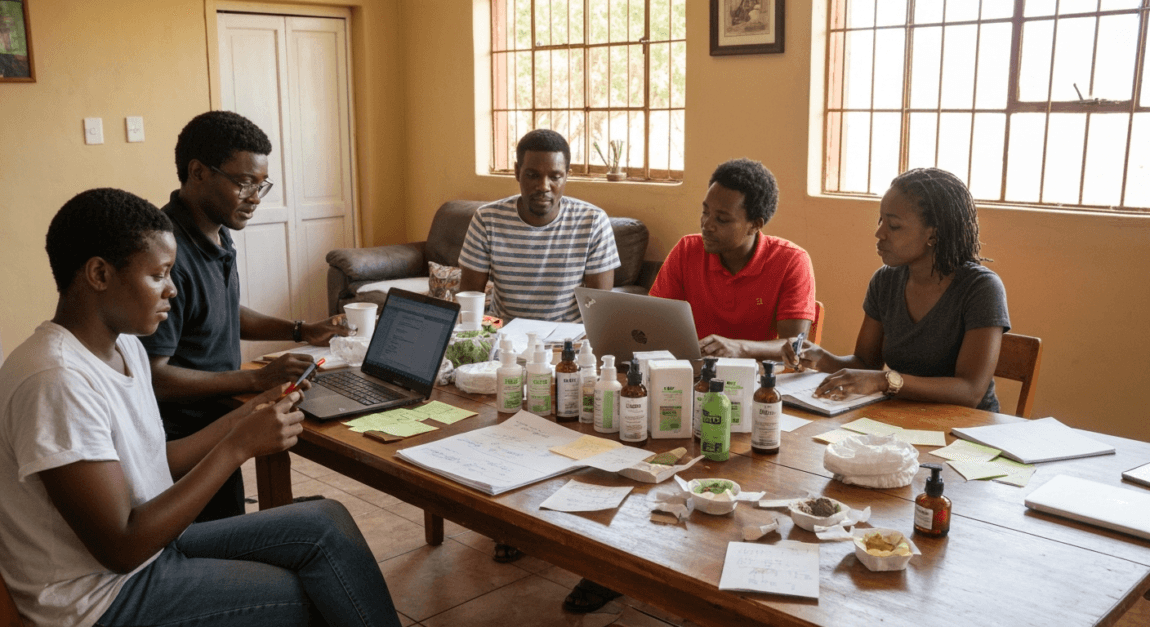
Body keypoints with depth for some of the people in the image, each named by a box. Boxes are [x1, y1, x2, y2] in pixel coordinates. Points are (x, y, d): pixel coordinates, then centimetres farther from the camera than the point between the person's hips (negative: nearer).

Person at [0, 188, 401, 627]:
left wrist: (245, 417, 0)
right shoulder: (58, 381, -27)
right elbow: (123, 549, -26)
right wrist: (238, 446, -24)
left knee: (327, 524, 0)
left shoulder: (124, 345, 4)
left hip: (151, 545, 8)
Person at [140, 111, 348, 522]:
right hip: (184, 445, -9)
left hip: (217, 428, 9)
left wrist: (301, 332, 9)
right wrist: (257, 380, -27)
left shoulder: (217, 236, 5)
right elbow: (152, 376, -28)